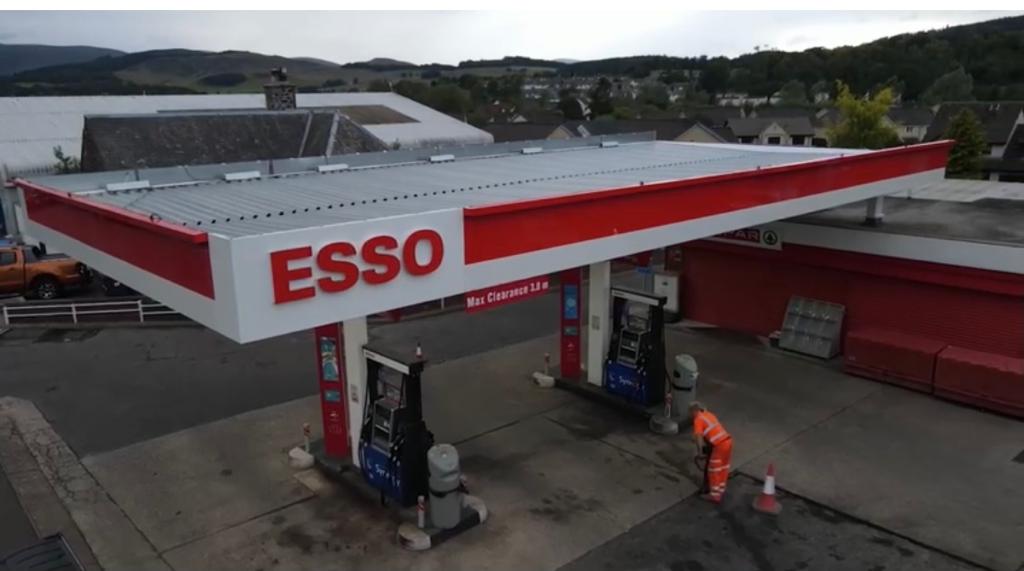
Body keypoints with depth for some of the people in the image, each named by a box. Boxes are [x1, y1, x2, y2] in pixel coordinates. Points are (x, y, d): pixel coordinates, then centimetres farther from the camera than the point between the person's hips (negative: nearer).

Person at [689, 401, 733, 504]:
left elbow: (698, 436, -18)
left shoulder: (698, 419, -6)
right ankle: (721, 490, 34)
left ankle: (714, 495, 11)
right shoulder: (709, 415, 19)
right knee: (723, 468, 21)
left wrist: (700, 452, -13)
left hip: (719, 445, -8)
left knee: (714, 470, 4)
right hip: (728, 441, 8)